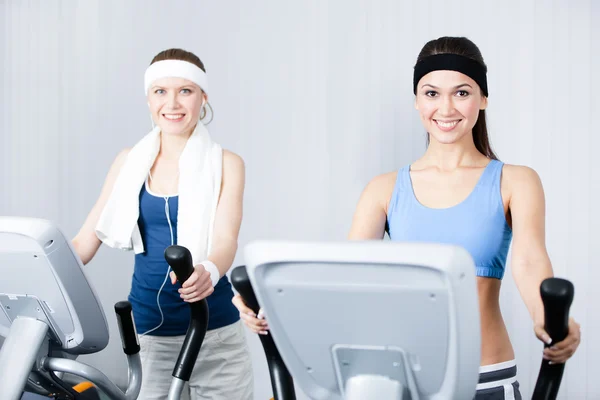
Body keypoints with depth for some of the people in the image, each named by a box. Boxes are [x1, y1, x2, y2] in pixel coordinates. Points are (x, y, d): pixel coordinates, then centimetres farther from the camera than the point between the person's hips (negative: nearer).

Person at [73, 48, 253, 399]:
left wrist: (209, 272, -36)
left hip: (214, 334, -2)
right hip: (148, 333, 2)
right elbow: (87, 240, 7)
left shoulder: (225, 164, -1)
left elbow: (225, 240, -14)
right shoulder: (130, 162, 6)